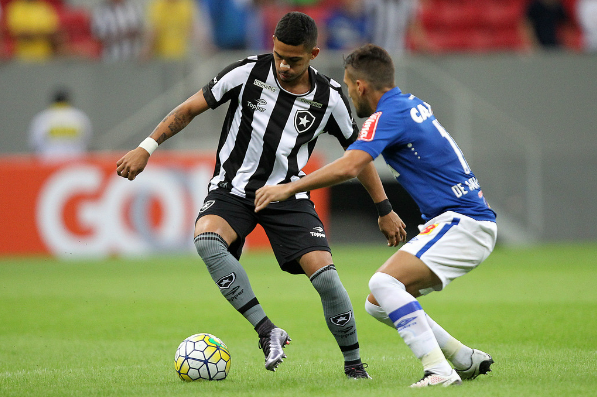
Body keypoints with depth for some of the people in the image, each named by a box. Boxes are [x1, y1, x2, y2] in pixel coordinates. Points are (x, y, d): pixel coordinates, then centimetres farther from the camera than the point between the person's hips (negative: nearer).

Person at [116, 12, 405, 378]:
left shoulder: (329, 97, -7)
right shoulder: (248, 73, -11)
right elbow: (191, 108, -1)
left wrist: (384, 210, 7)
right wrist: (146, 148, -6)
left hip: (288, 194, 0)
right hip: (234, 187, 0)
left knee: (325, 275, -18)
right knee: (206, 239, -34)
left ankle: (354, 362, 5)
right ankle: (267, 331, -29)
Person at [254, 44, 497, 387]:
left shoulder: (388, 115, -14)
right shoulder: (413, 104, 14)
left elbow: (349, 167, -27)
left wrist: (288, 188, -23)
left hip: (465, 222, -9)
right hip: (461, 220, 9)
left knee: (384, 283, -24)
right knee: (378, 304, 9)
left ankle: (439, 371, -30)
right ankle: (468, 360, 16)